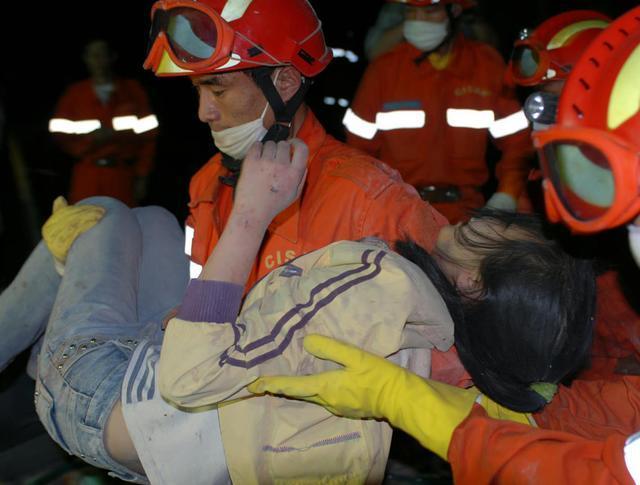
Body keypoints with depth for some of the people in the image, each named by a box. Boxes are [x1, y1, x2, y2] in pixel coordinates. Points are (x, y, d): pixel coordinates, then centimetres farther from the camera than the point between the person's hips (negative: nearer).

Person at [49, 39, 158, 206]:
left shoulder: (132, 91, 10)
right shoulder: (74, 93, 11)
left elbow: (147, 135, 6)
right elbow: (60, 134, 9)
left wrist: (142, 177, 1)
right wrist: (89, 139, -8)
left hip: (122, 178, 0)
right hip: (86, 179, 0)